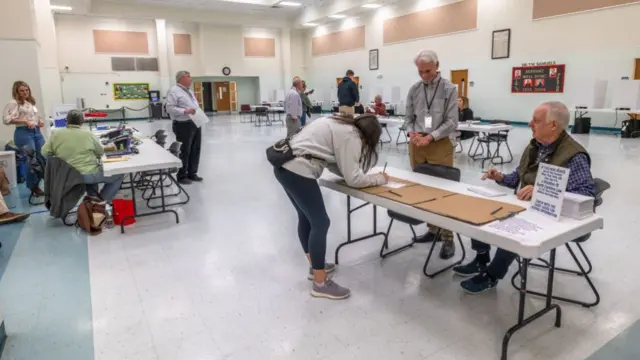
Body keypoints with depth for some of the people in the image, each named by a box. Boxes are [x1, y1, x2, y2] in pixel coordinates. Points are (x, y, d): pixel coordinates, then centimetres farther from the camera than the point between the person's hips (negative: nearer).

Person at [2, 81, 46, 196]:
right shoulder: (13, 103, -5)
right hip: (23, 133, -7)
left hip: (37, 131, 7)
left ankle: (37, 184, 19)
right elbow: (6, 119, -13)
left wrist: (39, 121, 9)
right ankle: (33, 187, 10)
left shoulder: (31, 102, 16)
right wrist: (24, 121, -19)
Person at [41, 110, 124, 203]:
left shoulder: (56, 134, -2)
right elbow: (101, 152, 3)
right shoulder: (88, 134, -10)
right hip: (87, 175, -6)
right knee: (119, 175, 10)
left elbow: (44, 152, 4)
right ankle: (102, 201, 10)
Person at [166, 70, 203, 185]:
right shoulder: (174, 91, -8)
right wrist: (185, 111, -24)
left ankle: (192, 173, 23)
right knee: (184, 151, -1)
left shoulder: (190, 91, 19)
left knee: (195, 150, 11)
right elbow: (170, 108, -16)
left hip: (196, 124, 8)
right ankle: (182, 176, 10)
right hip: (184, 125, -8)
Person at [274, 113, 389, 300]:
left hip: (285, 165, 11)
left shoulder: (341, 126, 19)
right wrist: (379, 178, 6)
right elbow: (353, 179, -8)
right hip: (297, 171, -11)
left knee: (306, 217, 21)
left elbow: (334, 164, 20)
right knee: (320, 223, -3)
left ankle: (315, 265, 37)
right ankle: (320, 284, 8)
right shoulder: (350, 136, -9)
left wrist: (365, 176, 14)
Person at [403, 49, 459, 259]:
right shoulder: (414, 90, 8)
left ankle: (447, 238, 4)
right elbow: (409, 118, 11)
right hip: (417, 144, 5)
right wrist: (411, 132, -10)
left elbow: (452, 122, -8)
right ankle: (432, 229, 24)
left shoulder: (449, 89, -3)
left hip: (440, 144, -4)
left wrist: (431, 137, -18)